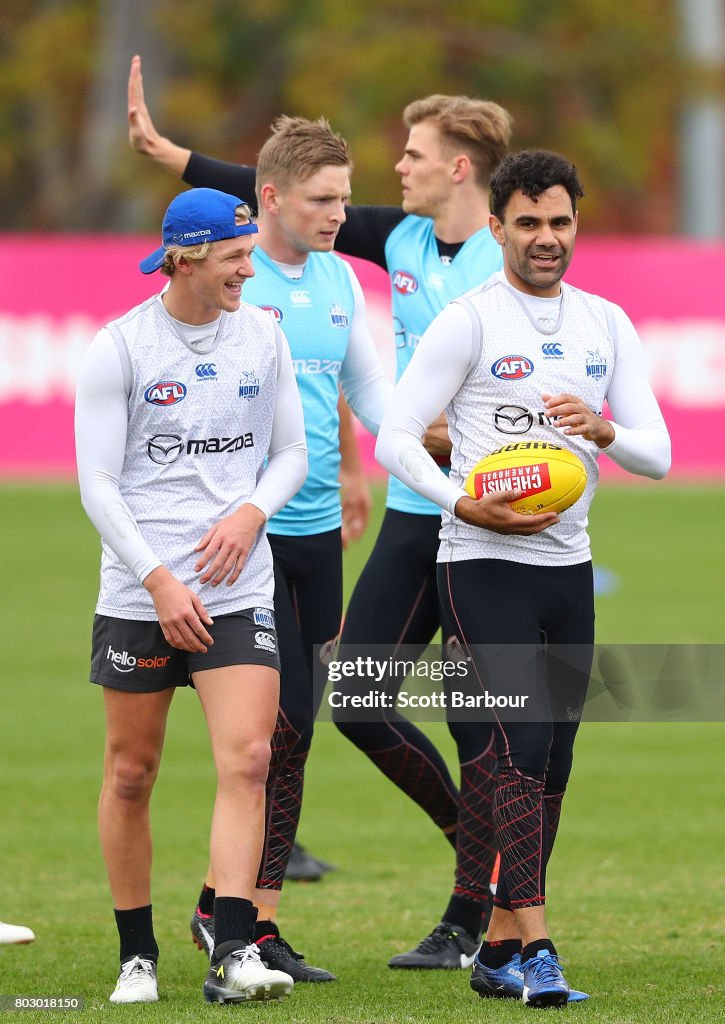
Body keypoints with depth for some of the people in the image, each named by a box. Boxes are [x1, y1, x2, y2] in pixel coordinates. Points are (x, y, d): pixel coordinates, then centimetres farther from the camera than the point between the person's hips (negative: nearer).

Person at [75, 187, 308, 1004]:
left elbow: (291, 451, 13)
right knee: (130, 774, 5)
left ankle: (232, 956, -17)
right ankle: (136, 954, 19)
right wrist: (160, 582, -14)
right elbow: (97, 483, -7)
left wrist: (251, 514, -7)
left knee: (247, 759, -13)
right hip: (137, 594, -2)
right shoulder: (118, 348, -6)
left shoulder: (262, 337, 5)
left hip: (238, 591, 2)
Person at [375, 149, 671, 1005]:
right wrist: (467, 506, -21)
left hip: (568, 566, 6)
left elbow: (658, 453, 6)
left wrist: (603, 431, -16)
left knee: (551, 767, 7)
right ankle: (535, 952, -19)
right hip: (484, 569, -6)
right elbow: (395, 437, -7)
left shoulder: (607, 324, 9)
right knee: (523, 751, -15)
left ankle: (499, 950, 15)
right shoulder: (468, 322, -6)